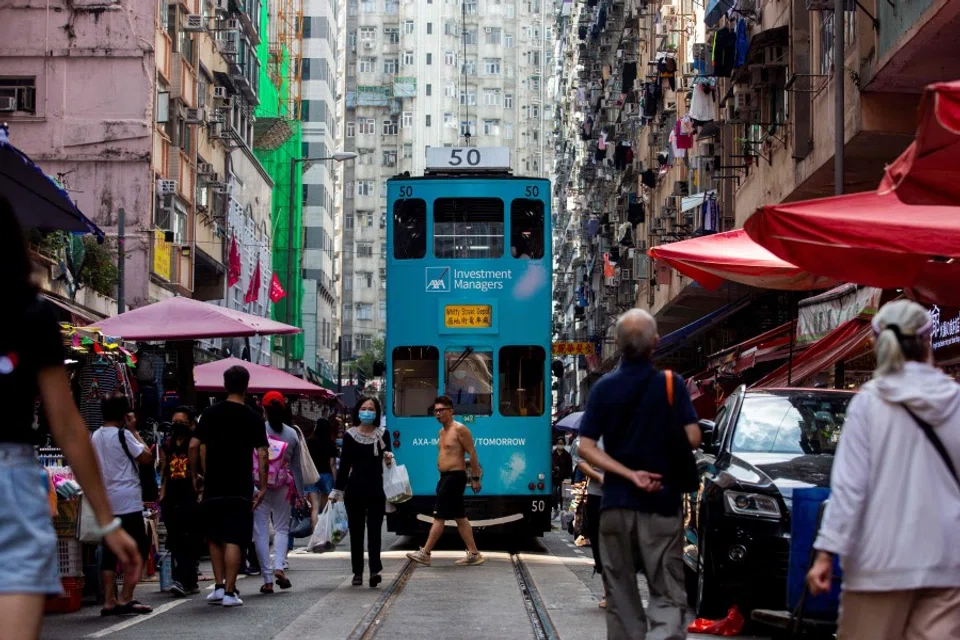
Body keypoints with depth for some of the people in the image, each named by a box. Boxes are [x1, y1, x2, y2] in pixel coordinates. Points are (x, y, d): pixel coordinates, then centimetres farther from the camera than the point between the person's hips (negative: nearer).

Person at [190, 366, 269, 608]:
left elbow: (194, 446, -2)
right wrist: (263, 487, 0)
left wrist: (195, 475, 10)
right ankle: (229, 591, -5)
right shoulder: (253, 417, -2)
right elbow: (262, 454, -6)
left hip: (213, 487, 2)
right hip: (240, 488, -2)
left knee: (215, 538, 15)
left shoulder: (210, 414, 3)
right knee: (234, 540, -2)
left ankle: (219, 586, 13)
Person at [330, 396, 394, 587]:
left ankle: (375, 570, -16)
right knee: (356, 531, 5)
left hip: (376, 489, -1)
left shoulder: (382, 435, 4)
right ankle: (357, 573, 10)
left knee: (374, 530, -9)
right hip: (355, 489, 1)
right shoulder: (349, 435, 3)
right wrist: (337, 491, 6)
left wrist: (389, 460, -15)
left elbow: (387, 461, 9)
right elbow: (344, 466, 7)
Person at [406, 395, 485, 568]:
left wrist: (475, 478, -16)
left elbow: (472, 453, -14)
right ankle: (474, 554, 11)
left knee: (439, 517, -7)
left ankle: (425, 553, -5)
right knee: (460, 518, 9)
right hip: (445, 477, 10)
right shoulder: (442, 431, 16)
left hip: (455, 477, -10)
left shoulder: (459, 429, -12)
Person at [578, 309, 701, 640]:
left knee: (621, 594, 11)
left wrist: (629, 474, -9)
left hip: (616, 503, 2)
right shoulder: (671, 384, -6)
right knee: (667, 593, -1)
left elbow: (586, 447, -5)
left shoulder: (603, 388, 1)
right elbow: (692, 439, -8)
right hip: (662, 502, -2)